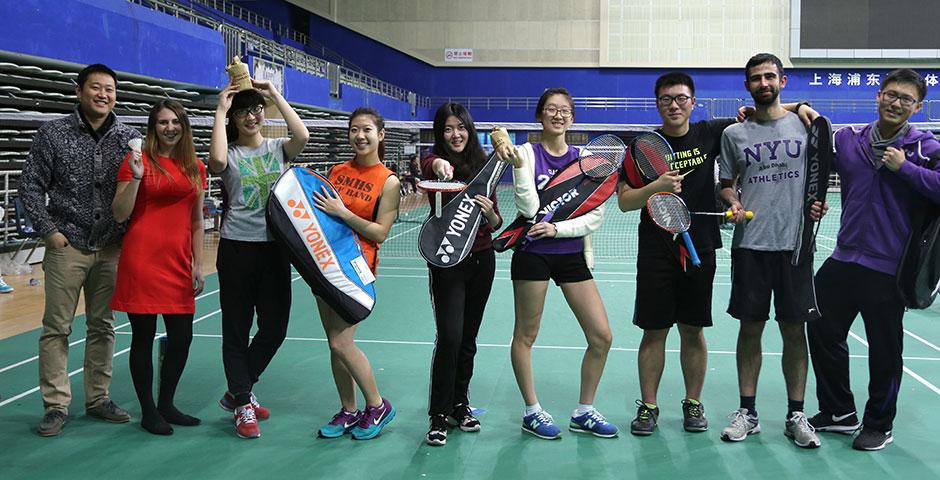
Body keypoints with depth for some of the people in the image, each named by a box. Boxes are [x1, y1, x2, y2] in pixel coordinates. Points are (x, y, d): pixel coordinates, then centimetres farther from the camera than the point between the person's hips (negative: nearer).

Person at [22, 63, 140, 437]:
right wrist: (50, 231, -5)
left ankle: (98, 399, 20)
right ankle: (56, 405, 9)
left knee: (103, 326, 9)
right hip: (67, 246, -2)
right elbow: (30, 186, 1)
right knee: (56, 328, 0)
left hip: (111, 248, 2)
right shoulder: (54, 134, -1)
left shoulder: (130, 138, 3)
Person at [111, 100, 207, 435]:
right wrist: (136, 177, -17)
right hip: (143, 259, -4)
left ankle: (166, 404, 26)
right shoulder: (138, 161, -1)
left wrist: (198, 265, 11)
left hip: (179, 262, 4)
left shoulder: (196, 167, 11)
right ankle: (148, 411, 17)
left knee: (181, 338, 7)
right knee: (144, 337, 3)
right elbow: (119, 215, -5)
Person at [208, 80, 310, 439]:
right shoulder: (230, 153, 1)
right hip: (237, 247, -3)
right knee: (237, 328, 3)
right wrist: (220, 110, -13)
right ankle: (242, 407, 15)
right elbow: (217, 159, -24)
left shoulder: (277, 148, 7)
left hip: (275, 246, 3)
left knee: (275, 327, 6)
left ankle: (237, 392, 27)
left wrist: (275, 94, -10)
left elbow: (302, 136, -14)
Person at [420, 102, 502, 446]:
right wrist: (438, 165, -56)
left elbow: (495, 225, 9)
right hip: (447, 260, -4)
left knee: (468, 338, 13)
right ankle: (438, 416, -1)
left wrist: (489, 211, -14)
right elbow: (428, 164, -33)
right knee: (449, 337, -13)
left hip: (482, 260, 5)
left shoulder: (484, 167, 7)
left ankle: (459, 405, 28)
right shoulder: (438, 163, -5)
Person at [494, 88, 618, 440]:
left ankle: (584, 412, 20)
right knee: (526, 335, 6)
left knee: (601, 337, 3)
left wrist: (558, 228, -13)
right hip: (533, 252, -3)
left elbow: (595, 216, -1)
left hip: (572, 254, 4)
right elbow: (529, 210, -16)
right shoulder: (528, 153, -6)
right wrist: (518, 167, -26)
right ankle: (532, 412, 24)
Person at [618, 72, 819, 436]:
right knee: (653, 331, 3)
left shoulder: (710, 133, 3)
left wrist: (798, 106, -2)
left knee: (693, 331, 9)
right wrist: (656, 187, -19)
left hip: (700, 250, 1)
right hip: (656, 253, -1)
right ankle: (648, 406, 15)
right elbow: (624, 201, -3)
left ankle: (693, 403, 23)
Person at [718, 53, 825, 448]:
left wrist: (819, 202, -4)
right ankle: (747, 412, 17)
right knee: (750, 327, 5)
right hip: (749, 245, 0)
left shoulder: (805, 125, 7)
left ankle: (795, 415, 15)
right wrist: (733, 201, -7)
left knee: (794, 330, 3)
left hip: (795, 243, 0)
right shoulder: (733, 133, 7)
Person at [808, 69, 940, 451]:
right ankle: (839, 412, 30)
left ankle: (879, 425, 27)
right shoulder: (847, 139, 6)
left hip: (887, 268, -4)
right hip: (844, 258, 5)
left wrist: (905, 167, -18)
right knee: (823, 332, 12)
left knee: (884, 350, 6)